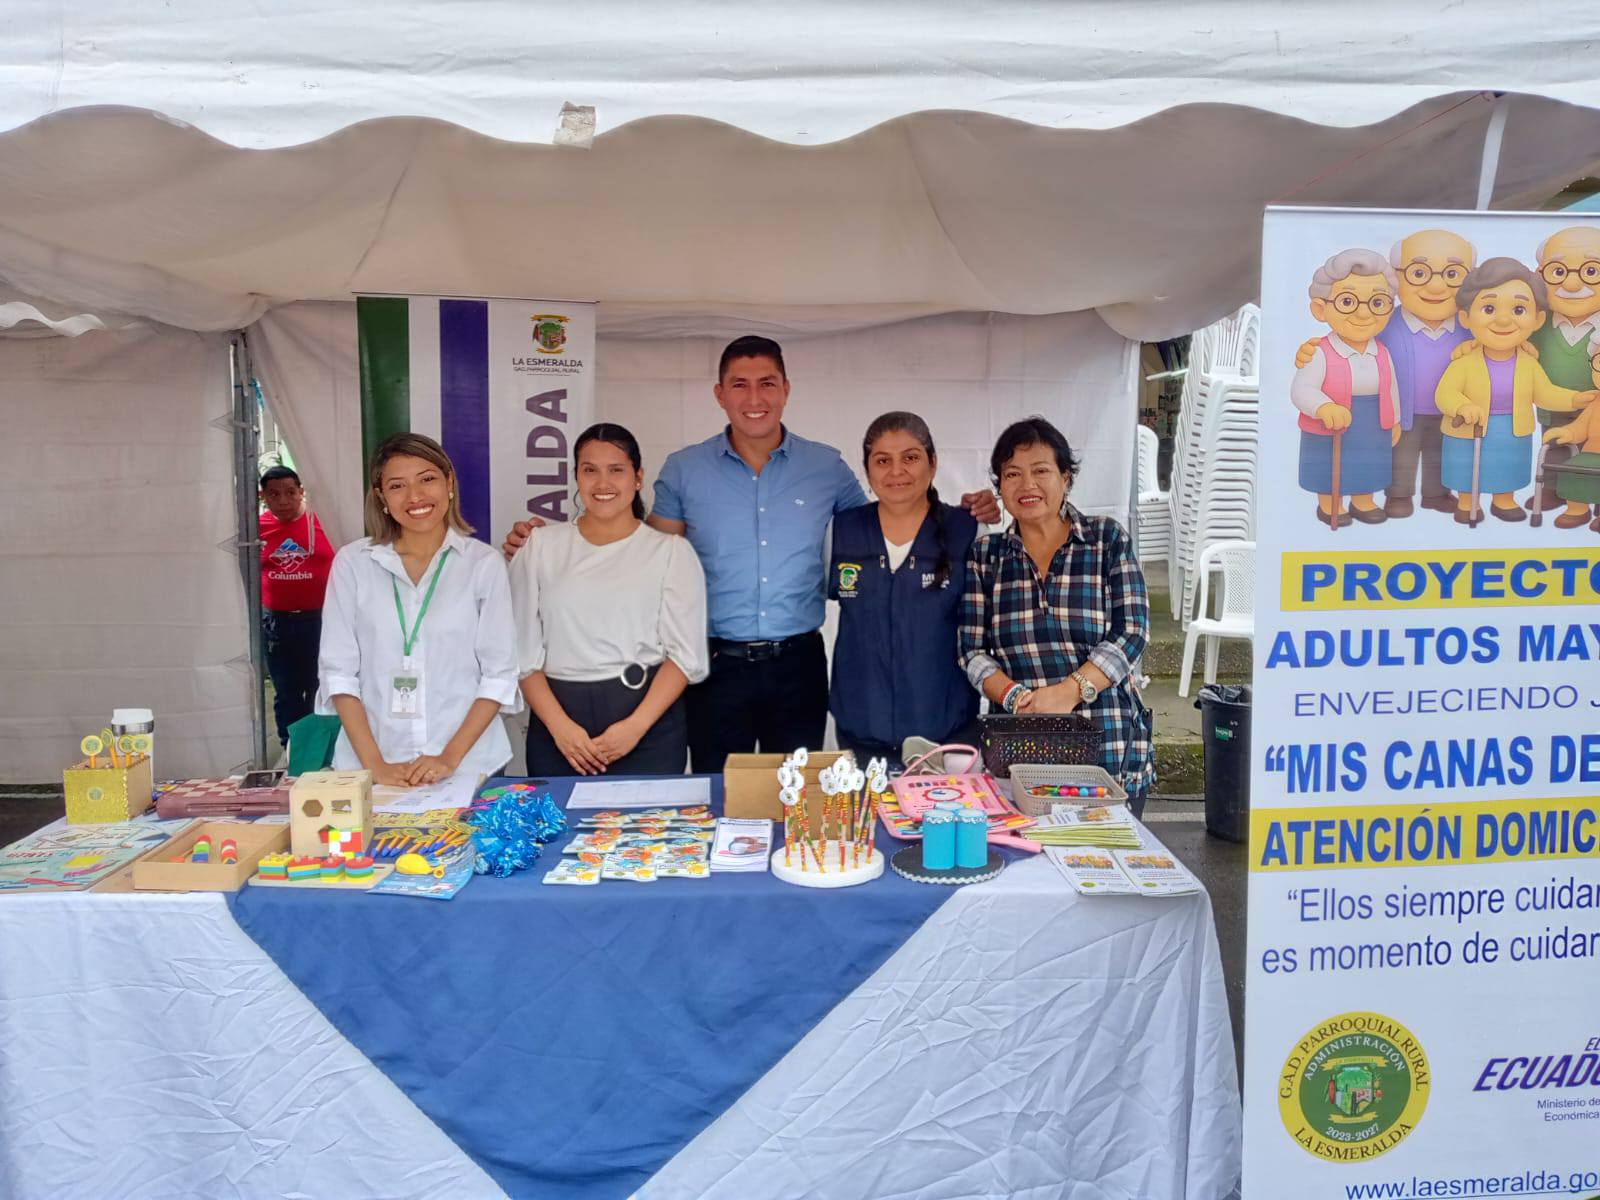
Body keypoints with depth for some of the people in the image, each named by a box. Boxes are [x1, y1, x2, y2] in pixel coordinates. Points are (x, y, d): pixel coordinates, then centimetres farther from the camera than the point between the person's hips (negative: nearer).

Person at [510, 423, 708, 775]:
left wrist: (636, 726, -13)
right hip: (558, 719, 2)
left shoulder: (672, 551, 3)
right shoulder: (540, 549, 8)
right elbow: (524, 652, 3)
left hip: (649, 723, -1)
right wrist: (559, 726, -9)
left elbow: (685, 654, -3)